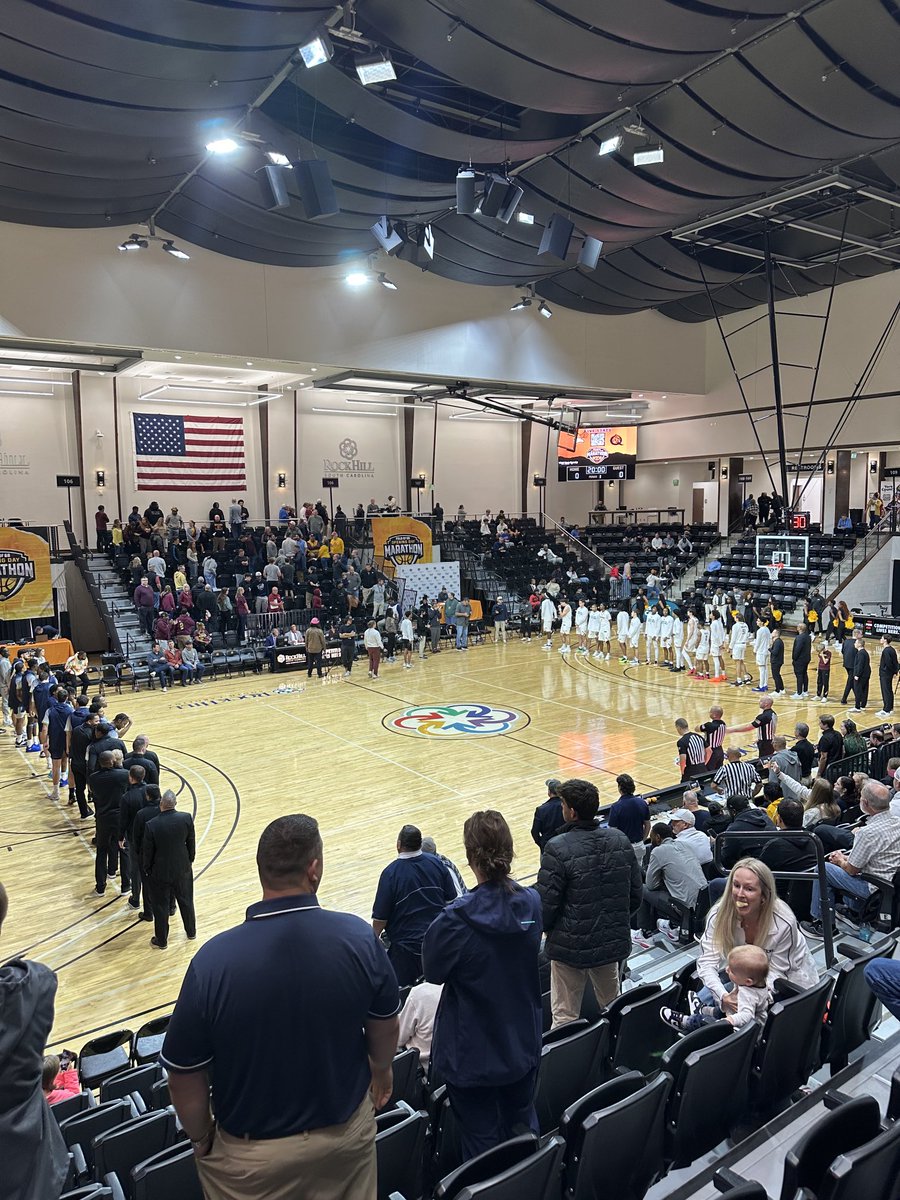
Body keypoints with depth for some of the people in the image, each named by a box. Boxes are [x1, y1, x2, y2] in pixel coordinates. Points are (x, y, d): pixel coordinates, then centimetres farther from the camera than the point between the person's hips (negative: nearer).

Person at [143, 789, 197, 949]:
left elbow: (146, 852, -12)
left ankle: (161, 940, 30)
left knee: (160, 907, 15)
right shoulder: (187, 818, -17)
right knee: (186, 901, 22)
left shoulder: (151, 825, -23)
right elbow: (191, 844, -4)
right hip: (183, 870, 3)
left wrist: (147, 869, 6)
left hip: (160, 872, -3)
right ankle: (191, 932, 39)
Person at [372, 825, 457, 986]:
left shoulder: (391, 873, -19)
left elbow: (381, 917, -13)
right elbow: (451, 900, 3)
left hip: (407, 944, -4)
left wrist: (375, 937, 5)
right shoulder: (437, 863, -6)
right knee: (436, 987, 22)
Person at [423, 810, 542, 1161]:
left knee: (482, 1141, 16)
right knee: (523, 1125, 28)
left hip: (474, 1054, -5)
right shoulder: (532, 903, -13)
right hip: (523, 1043, 5)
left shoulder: (456, 920, -29)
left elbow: (433, 972, -12)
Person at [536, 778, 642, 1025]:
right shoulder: (620, 840, -5)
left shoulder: (558, 849, -22)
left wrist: (547, 929, 5)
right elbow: (636, 894, 4)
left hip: (571, 947, -5)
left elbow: (546, 903, -16)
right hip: (613, 942, 5)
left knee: (565, 1019, 8)